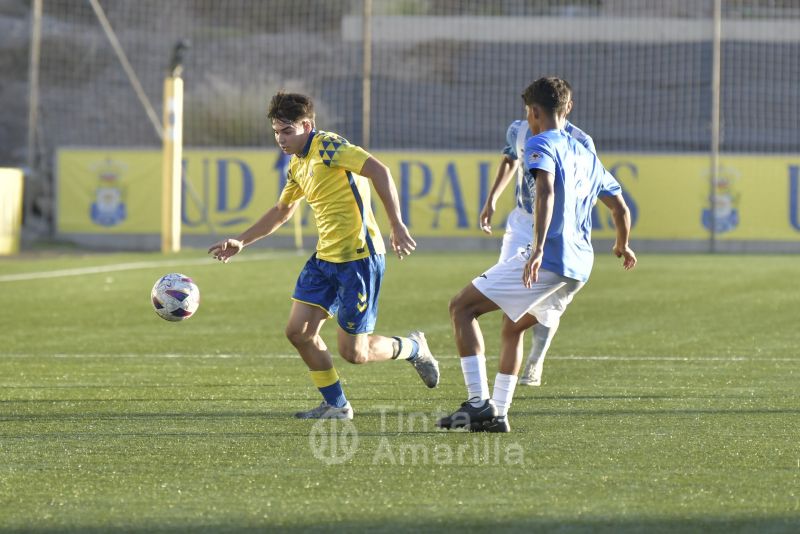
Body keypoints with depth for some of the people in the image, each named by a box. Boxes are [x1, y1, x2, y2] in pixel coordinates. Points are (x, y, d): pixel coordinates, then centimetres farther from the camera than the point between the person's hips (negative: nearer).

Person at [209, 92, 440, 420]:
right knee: (298, 331, 2)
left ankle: (413, 348, 23)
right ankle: (336, 406, 16)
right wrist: (241, 242, 23)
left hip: (358, 257, -9)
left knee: (352, 351, -5)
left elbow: (378, 170, -26)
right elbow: (281, 212, 29)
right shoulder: (297, 166, 13)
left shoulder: (328, 147, -15)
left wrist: (397, 226, -31)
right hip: (325, 257, 9)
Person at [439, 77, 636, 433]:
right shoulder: (586, 156, 23)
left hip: (548, 258, -9)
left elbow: (546, 192, -21)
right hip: (579, 267, 9)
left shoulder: (541, 144, -2)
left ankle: (478, 402, -13)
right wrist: (623, 246, 47)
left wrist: (539, 247, -32)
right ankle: (497, 413, 19)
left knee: (462, 307, -2)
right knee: (513, 327, 26)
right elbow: (621, 208, 27)